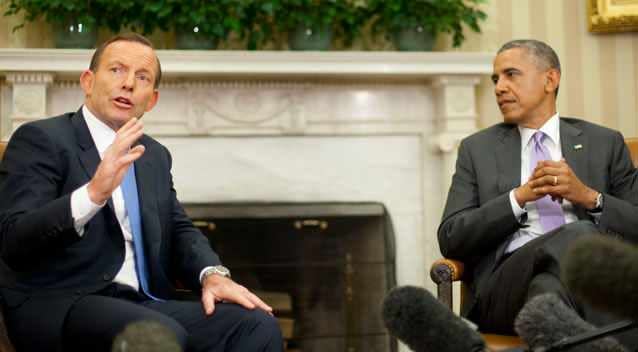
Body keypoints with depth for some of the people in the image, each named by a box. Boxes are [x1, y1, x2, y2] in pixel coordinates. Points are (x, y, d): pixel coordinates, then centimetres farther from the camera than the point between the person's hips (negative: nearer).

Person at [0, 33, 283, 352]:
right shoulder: (40, 139, -1)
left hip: (143, 305, 6)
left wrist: (213, 274, -3)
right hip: (59, 306, -6)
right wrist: (94, 193, -28)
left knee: (257, 325, -18)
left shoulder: (155, 156, 21)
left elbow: (179, 231, 20)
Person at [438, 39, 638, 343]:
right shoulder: (477, 149, 20)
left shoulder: (604, 143, 20)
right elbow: (450, 239, 8)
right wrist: (520, 196, -4)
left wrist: (589, 197, -5)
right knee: (576, 235, -34)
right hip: (507, 281, 0)